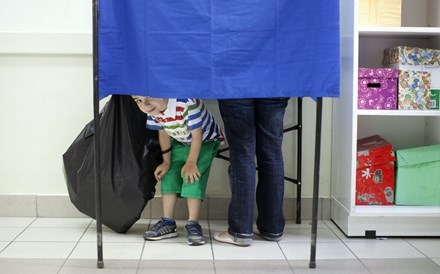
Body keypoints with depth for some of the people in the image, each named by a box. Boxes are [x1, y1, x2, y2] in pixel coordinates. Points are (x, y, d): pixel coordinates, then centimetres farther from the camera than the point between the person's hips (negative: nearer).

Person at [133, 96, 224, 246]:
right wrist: (166, 162, 0)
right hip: (180, 142, 6)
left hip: (205, 141, -6)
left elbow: (197, 134, -30)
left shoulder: (187, 103, -41)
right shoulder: (152, 111, -20)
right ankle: (168, 223, 10)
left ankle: (193, 224, -9)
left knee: (193, 178, -18)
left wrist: (191, 163, -23)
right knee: (169, 175, -1)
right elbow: (163, 133, -3)